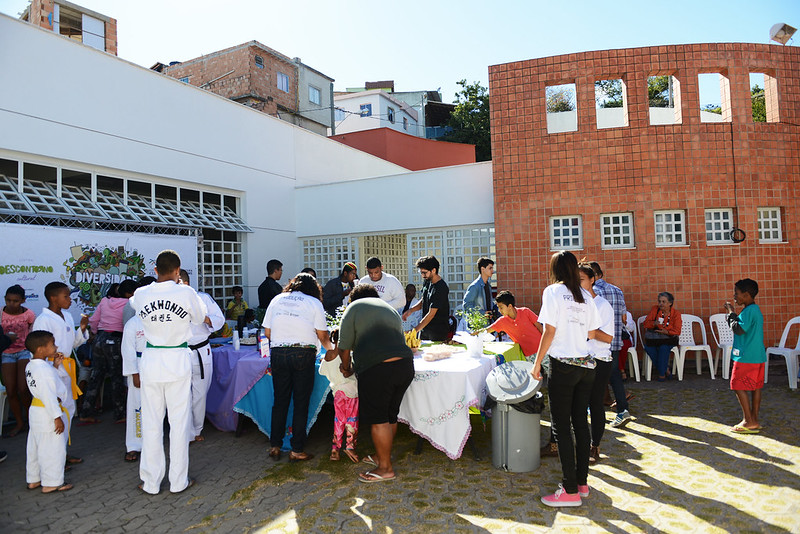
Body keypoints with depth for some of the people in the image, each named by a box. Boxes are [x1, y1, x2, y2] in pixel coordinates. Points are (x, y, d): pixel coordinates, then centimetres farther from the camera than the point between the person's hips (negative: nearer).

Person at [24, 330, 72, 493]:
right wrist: (57, 417, -21)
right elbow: (49, 395, -25)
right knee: (52, 449, 1)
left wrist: (55, 365, 7)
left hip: (35, 411, 10)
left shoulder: (30, 366, 7)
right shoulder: (43, 368, -24)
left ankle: (33, 480, 33)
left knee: (35, 447, 20)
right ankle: (51, 483, 11)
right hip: (47, 413, -10)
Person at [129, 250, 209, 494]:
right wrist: (205, 319, 27)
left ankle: (151, 482, 22)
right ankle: (178, 481, 18)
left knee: (151, 422, 12)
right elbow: (200, 317, 5)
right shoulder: (186, 293, -12)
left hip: (151, 361, 2)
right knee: (179, 421, 8)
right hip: (178, 360, -2)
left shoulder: (141, 294, -4)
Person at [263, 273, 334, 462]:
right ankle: (297, 450, 11)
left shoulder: (277, 299, 13)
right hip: (303, 354, -3)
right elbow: (322, 336, 2)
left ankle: (275, 446, 20)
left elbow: (267, 332, 12)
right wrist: (331, 349, 20)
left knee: (280, 401, 13)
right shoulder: (314, 303, 4)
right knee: (301, 403, 5)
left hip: (278, 353, 3)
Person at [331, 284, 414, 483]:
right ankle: (382, 455, 34)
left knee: (378, 420, 2)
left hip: (377, 368, -7)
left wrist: (347, 368, 22)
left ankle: (385, 468, 10)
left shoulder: (354, 308, 8)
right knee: (390, 416, 19)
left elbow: (344, 347, 3)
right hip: (405, 364, 7)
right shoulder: (390, 309, 27)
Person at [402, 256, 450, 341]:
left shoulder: (441, 289, -21)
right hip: (425, 328, 7)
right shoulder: (427, 282, 4)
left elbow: (431, 314, -23)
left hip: (438, 332, -7)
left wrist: (415, 330, -24)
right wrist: (411, 310, -1)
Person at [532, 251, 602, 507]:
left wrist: (537, 363, -3)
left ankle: (571, 491, 5)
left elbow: (549, 332, -11)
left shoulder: (553, 291, -7)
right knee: (580, 423, 14)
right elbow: (592, 334, 13)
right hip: (586, 365, 6)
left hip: (563, 365, -6)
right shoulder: (585, 295, 9)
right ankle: (582, 482, 23)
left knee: (561, 427, 0)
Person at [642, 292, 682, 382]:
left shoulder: (675, 313, 3)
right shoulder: (655, 309, 7)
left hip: (668, 338, -1)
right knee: (648, 347, -29)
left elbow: (677, 331, -5)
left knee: (664, 347, -33)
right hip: (653, 337, 1)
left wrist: (666, 331, -23)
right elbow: (645, 324, 2)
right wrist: (654, 323, -19)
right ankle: (666, 369, -13)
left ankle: (662, 373, -17)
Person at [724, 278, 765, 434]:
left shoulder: (748, 311, -17)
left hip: (746, 357, -10)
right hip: (758, 356, 10)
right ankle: (754, 420, 18)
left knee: (739, 387, -4)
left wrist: (731, 314, -13)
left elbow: (739, 329, -21)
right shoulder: (756, 310, 15)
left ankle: (749, 422, -1)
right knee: (756, 387, 12)